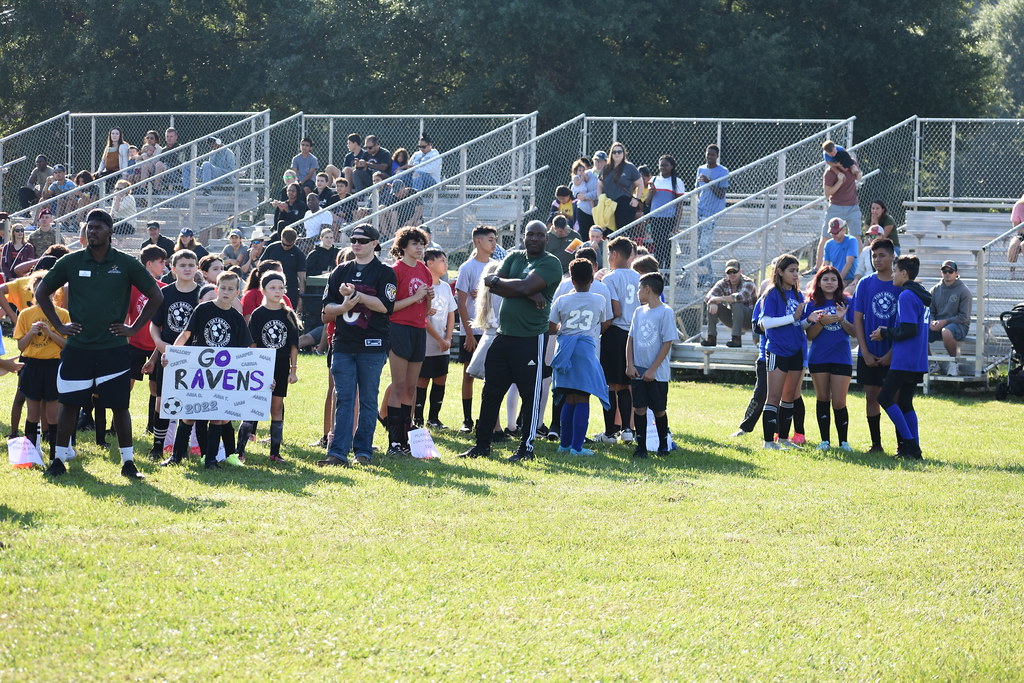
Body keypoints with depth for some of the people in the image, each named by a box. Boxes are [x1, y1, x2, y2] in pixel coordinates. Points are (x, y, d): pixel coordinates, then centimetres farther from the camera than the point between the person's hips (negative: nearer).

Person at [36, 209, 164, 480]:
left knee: (119, 405, 0)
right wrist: (58, 325, 6)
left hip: (113, 348, -1)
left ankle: (128, 462, 8)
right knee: (69, 404, 3)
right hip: (77, 348, 1)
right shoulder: (71, 262, 3)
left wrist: (134, 328, 0)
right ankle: (60, 459, 13)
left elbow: (156, 296, 5)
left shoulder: (127, 265, -1)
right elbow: (42, 292, 13)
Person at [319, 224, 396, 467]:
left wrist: (356, 295, -15)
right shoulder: (341, 272, 14)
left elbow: (385, 306, -11)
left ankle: (363, 451, 8)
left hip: (372, 346, -3)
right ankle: (337, 453, -7)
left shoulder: (385, 273, 2)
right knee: (343, 399, -2)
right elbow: (327, 308, 11)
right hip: (343, 344, 3)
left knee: (368, 399, 2)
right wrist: (343, 306, -10)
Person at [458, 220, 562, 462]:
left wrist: (496, 281, -4)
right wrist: (528, 294, -11)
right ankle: (482, 444, 17)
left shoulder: (551, 264, -5)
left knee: (531, 394, -1)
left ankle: (526, 447, 6)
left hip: (531, 339, -6)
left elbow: (525, 286, -19)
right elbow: (493, 285, 0)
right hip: (504, 334, 6)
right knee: (491, 392, 9)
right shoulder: (514, 257, 14)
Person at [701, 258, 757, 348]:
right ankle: (711, 338, -15)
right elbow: (708, 297, -13)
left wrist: (719, 299, -35)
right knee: (712, 305, -13)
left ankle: (737, 339, -36)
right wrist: (713, 303, -37)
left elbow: (741, 297, -38)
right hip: (732, 318, 5)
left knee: (736, 305, -34)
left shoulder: (747, 283, -17)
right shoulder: (724, 283, -1)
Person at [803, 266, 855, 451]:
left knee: (839, 402, -5)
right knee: (823, 400, 6)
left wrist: (842, 320, -16)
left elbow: (854, 332, 2)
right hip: (818, 358, 1)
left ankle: (844, 441, 5)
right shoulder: (812, 305, 6)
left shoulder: (846, 303, 5)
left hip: (841, 358, -1)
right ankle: (825, 441, 13)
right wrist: (822, 322, -17)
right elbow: (809, 335, 1)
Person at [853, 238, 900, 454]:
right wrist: (865, 352, -5)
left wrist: (892, 353, -9)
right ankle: (876, 444, 12)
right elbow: (857, 319, 4)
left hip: (894, 353, -2)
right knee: (872, 396, 4)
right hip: (869, 353, 2)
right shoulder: (865, 284, 4)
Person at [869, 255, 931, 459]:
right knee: (905, 402, 12)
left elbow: (909, 330, -19)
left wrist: (885, 333, -6)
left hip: (904, 359, -9)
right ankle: (913, 448, 7)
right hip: (918, 361, 9)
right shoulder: (921, 295, 16)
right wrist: (889, 331, 16)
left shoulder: (906, 296, -13)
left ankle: (909, 442, -9)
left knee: (885, 398, -4)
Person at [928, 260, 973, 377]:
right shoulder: (935, 290, 14)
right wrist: (931, 322, -8)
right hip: (937, 324, 5)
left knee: (946, 332, -41)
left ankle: (953, 362, -18)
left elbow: (963, 317, -7)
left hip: (958, 325, -5)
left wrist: (945, 322, -17)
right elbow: (930, 311, 16)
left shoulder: (964, 291, -1)